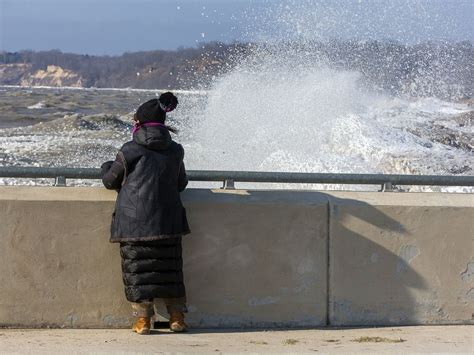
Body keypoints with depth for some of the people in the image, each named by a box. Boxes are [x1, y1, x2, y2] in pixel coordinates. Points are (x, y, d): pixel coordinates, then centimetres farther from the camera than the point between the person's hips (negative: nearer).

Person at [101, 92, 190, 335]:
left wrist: (107, 167, 26)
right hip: (168, 222, 3)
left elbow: (110, 181, 5)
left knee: (138, 270, 4)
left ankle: (143, 319, 3)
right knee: (169, 269, 13)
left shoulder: (130, 151, -7)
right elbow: (181, 183, 17)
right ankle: (177, 317, 15)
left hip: (135, 222, -3)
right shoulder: (175, 151, 5)